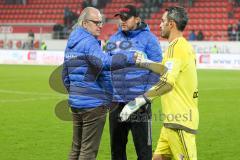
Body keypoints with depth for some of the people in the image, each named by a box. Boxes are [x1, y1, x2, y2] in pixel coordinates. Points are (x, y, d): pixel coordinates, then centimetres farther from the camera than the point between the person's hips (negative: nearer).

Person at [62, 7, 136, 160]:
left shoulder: (71, 43, 14)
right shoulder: (89, 42, -15)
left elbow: (65, 75, 20)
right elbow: (105, 62, -33)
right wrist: (131, 57, -35)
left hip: (75, 102, 9)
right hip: (93, 104, -9)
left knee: (76, 148, 16)